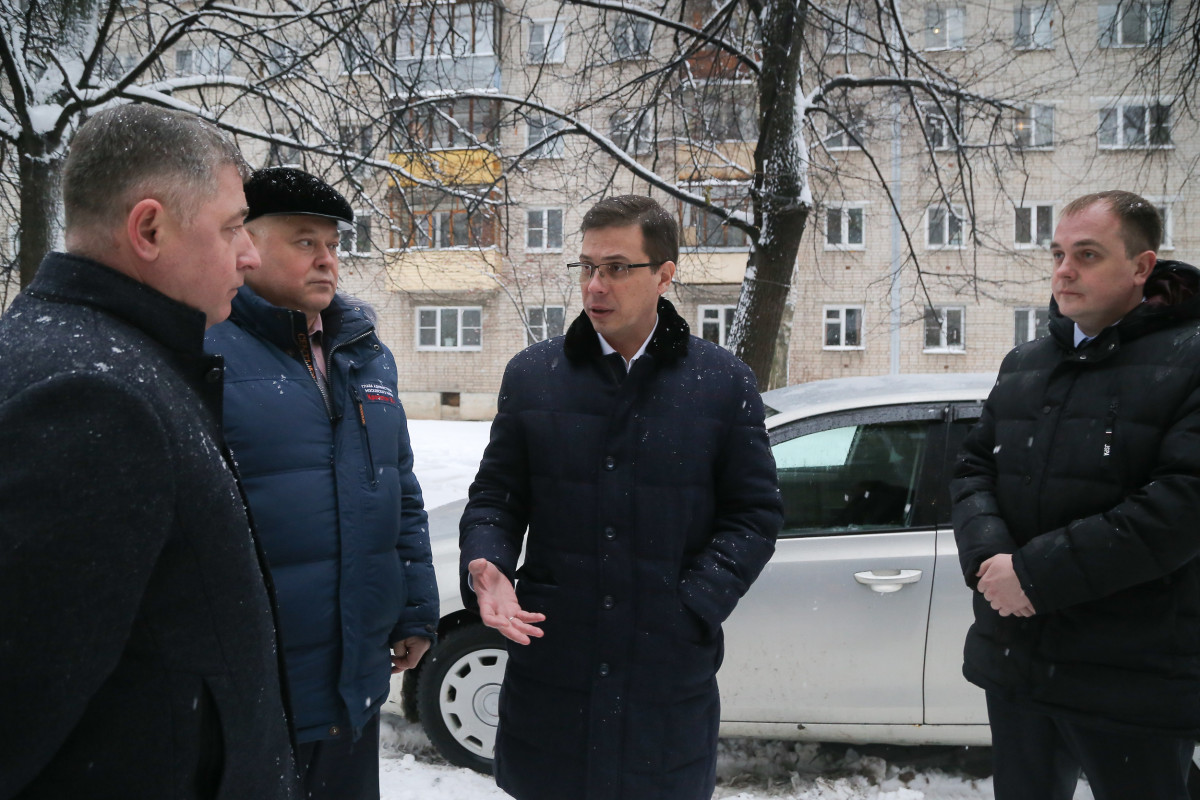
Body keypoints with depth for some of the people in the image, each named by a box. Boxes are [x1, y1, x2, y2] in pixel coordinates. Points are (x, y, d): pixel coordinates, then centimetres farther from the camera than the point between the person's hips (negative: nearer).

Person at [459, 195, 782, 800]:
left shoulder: (723, 382, 0)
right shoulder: (531, 375, 4)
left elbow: (755, 514, 1)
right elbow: (495, 497, 8)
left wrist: (692, 605, -10)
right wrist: (484, 568, -12)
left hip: (671, 676, -1)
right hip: (550, 668, 1)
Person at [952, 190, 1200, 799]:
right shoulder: (1022, 365, 12)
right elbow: (974, 468, 8)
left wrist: (1037, 573, -22)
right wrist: (990, 558, -13)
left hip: (1133, 684, -5)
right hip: (1012, 660, 6)